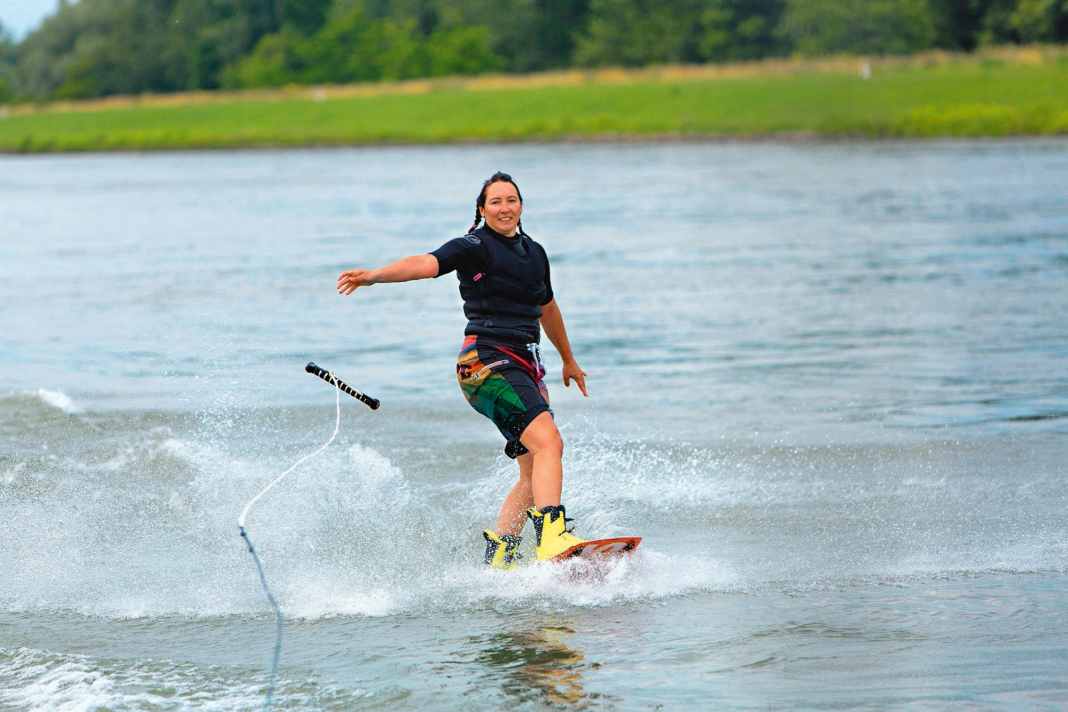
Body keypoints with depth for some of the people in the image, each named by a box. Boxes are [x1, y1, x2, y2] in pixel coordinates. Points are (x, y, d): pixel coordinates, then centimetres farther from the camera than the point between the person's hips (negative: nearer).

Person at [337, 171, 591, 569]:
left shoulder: (534, 253, 18)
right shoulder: (474, 247, -5)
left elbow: (547, 308, 34)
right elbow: (427, 264, -22)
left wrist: (568, 360, 46)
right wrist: (373, 276, -40)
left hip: (525, 368, 8)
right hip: (486, 362, -8)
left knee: (535, 474, 6)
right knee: (548, 443, -26)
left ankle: (496, 559, 11)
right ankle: (552, 536, -39)